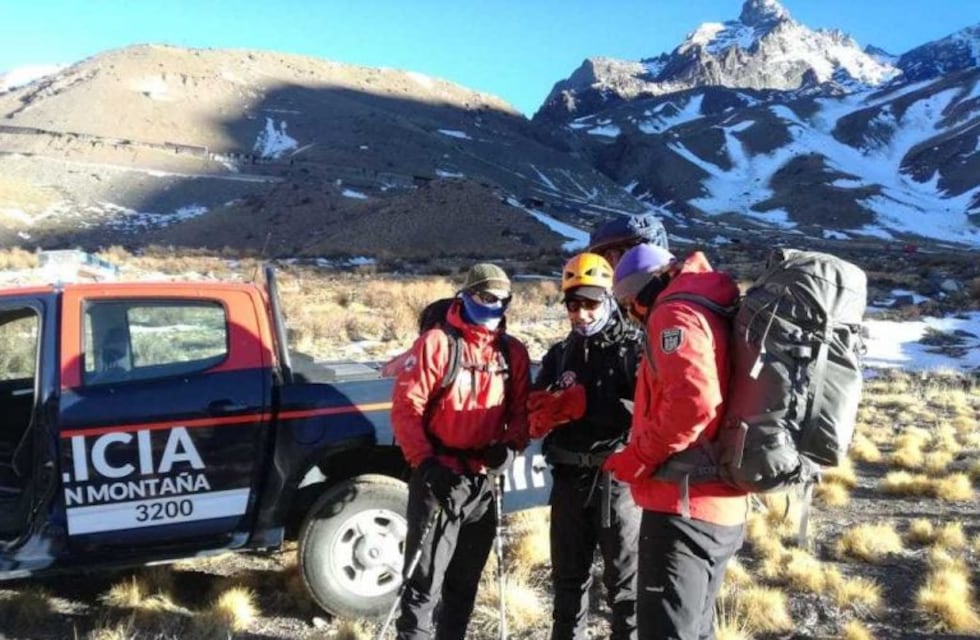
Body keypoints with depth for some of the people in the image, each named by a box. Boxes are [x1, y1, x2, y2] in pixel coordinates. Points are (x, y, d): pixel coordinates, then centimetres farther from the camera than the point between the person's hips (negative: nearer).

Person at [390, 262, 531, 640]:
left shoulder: (513, 353, 9)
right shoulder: (436, 342, -7)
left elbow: (522, 410, 11)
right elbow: (405, 407, -10)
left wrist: (511, 445, -8)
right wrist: (425, 462, -18)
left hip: (485, 481, 5)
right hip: (440, 477, -5)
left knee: (465, 580, 17)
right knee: (426, 580, -1)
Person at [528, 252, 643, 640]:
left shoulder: (635, 348, -4)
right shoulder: (558, 355, 12)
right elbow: (535, 420, 6)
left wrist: (589, 406, -24)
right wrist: (560, 404, -15)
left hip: (617, 478, -5)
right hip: (569, 478, 5)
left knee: (624, 580, 6)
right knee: (568, 577, 18)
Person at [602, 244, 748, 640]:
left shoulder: (674, 313, -10)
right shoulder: (712, 312, 19)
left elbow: (692, 401, -26)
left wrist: (639, 458, -15)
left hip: (683, 508, -10)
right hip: (722, 509, 10)